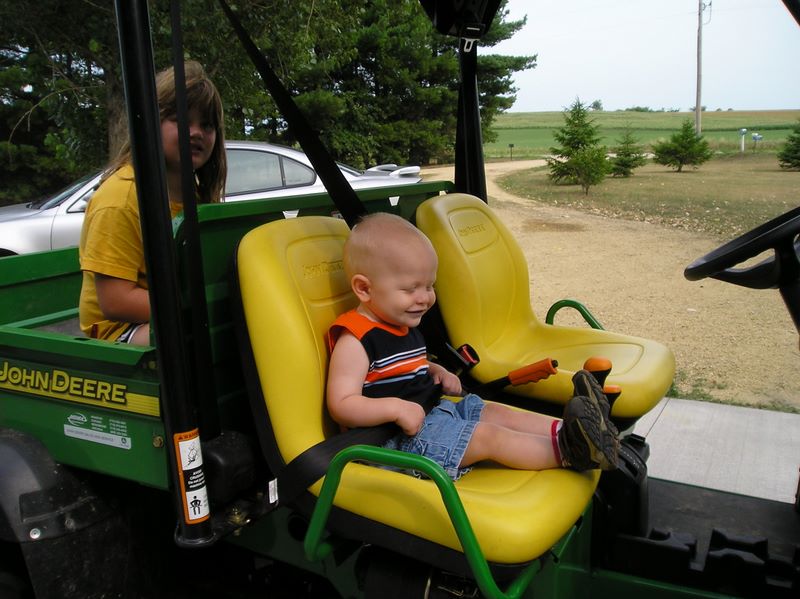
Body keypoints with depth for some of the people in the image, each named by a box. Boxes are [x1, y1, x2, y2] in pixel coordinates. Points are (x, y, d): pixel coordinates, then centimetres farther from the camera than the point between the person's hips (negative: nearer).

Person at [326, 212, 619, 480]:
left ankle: (566, 432, -11)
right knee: (487, 436, -19)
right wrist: (395, 407, -35)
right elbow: (341, 405, -25)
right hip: (395, 439, -10)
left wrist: (436, 371, 9)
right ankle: (565, 451, -20)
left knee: (496, 412, -1)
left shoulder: (403, 326, 13)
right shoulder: (355, 341, -19)